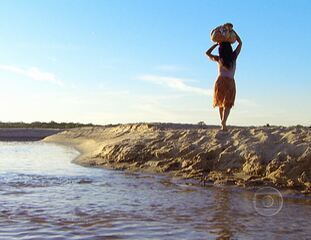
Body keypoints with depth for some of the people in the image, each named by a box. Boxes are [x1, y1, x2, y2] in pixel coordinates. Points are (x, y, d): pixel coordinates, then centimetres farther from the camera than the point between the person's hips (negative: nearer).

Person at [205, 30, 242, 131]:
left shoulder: (219, 59, 0)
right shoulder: (234, 57, -1)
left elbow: (207, 53, 17)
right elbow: (240, 43, 13)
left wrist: (216, 44, 16)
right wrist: (232, 31, 14)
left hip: (220, 81, 1)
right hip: (230, 82, -1)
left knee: (220, 103, 17)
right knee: (228, 104, -1)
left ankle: (222, 122, 15)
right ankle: (224, 121, -24)